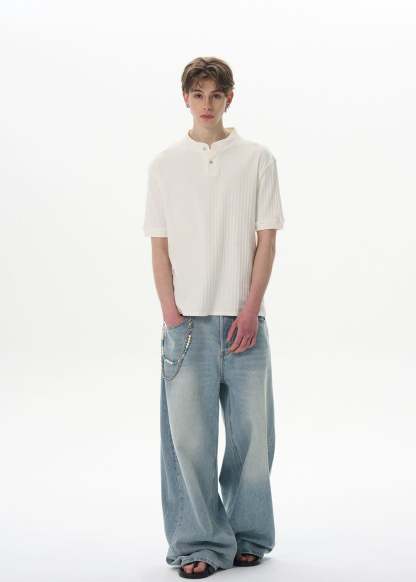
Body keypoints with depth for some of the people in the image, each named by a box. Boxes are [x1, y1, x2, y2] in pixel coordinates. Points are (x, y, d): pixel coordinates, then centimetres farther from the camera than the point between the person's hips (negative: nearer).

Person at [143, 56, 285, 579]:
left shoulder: (257, 159, 5)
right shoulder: (165, 164, 7)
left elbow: (266, 240, 2)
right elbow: (159, 246, 6)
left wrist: (251, 311, -7)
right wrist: (171, 314, -4)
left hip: (243, 318, 0)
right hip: (187, 319, 0)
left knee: (250, 432, 5)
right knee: (188, 433, -2)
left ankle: (249, 535, 20)